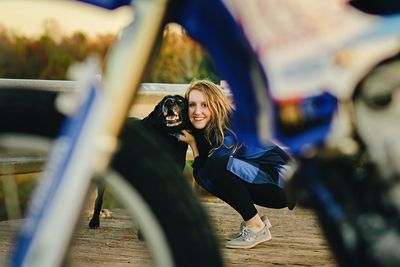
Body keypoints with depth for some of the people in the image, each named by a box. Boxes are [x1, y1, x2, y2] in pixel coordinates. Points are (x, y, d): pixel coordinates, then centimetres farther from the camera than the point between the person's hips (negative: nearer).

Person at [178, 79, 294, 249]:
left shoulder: (230, 131, -22)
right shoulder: (205, 129, 2)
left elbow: (206, 180, -18)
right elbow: (201, 173, 9)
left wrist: (192, 143, -13)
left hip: (282, 183, -9)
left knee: (217, 165, -26)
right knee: (201, 172, 1)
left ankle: (257, 227, -13)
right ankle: (256, 219, 9)